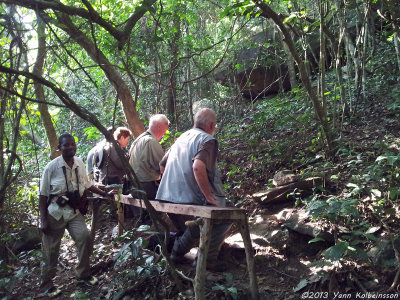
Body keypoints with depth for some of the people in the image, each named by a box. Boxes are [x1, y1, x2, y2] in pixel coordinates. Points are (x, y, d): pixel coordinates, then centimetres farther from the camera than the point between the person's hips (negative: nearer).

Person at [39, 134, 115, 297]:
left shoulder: (79, 163, -2)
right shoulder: (51, 167, -13)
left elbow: (86, 184, 12)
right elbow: (43, 195, -8)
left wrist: (105, 194, 7)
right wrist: (43, 220, -11)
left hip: (74, 211, 3)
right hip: (55, 213, -3)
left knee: (84, 237, -11)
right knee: (51, 249, 4)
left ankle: (83, 273, 12)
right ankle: (47, 284, 25)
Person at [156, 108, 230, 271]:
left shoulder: (181, 138, 16)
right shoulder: (207, 140, -9)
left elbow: (162, 165, 22)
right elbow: (198, 167, -28)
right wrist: (210, 197, -21)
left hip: (167, 199, 9)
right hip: (190, 200, -8)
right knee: (225, 217, 10)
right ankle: (208, 259, 7)